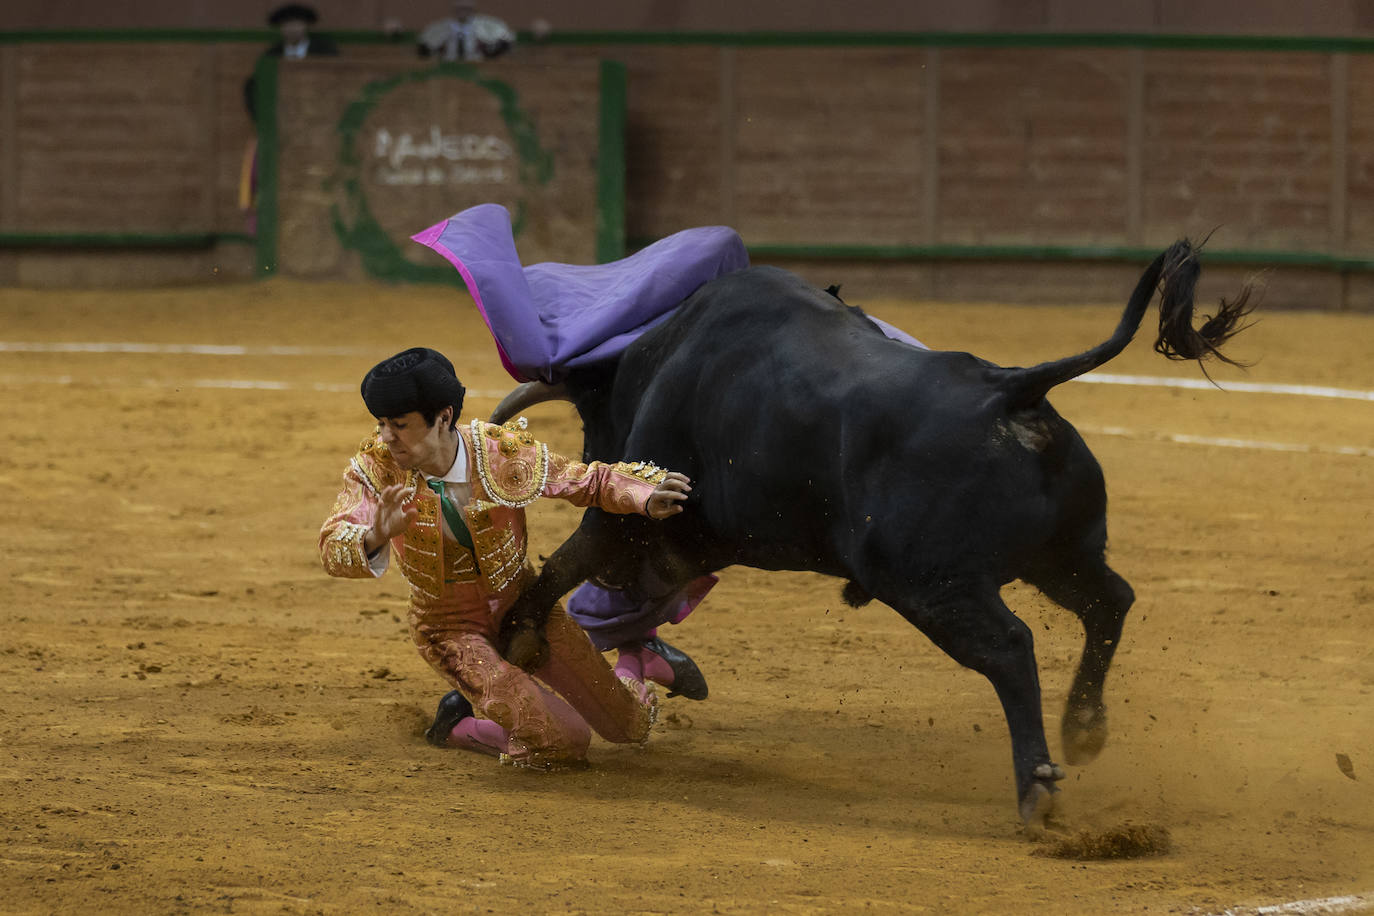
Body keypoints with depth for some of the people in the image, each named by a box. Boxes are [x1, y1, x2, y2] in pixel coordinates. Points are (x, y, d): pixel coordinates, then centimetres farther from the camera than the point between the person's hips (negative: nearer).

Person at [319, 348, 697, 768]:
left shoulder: (503, 453, -22)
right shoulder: (376, 466, -22)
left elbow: (592, 481, -9)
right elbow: (334, 548, -32)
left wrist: (646, 498, -29)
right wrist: (375, 537, -55)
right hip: (451, 627, -2)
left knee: (629, 725, 4)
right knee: (561, 743, -18)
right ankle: (460, 723, 11)